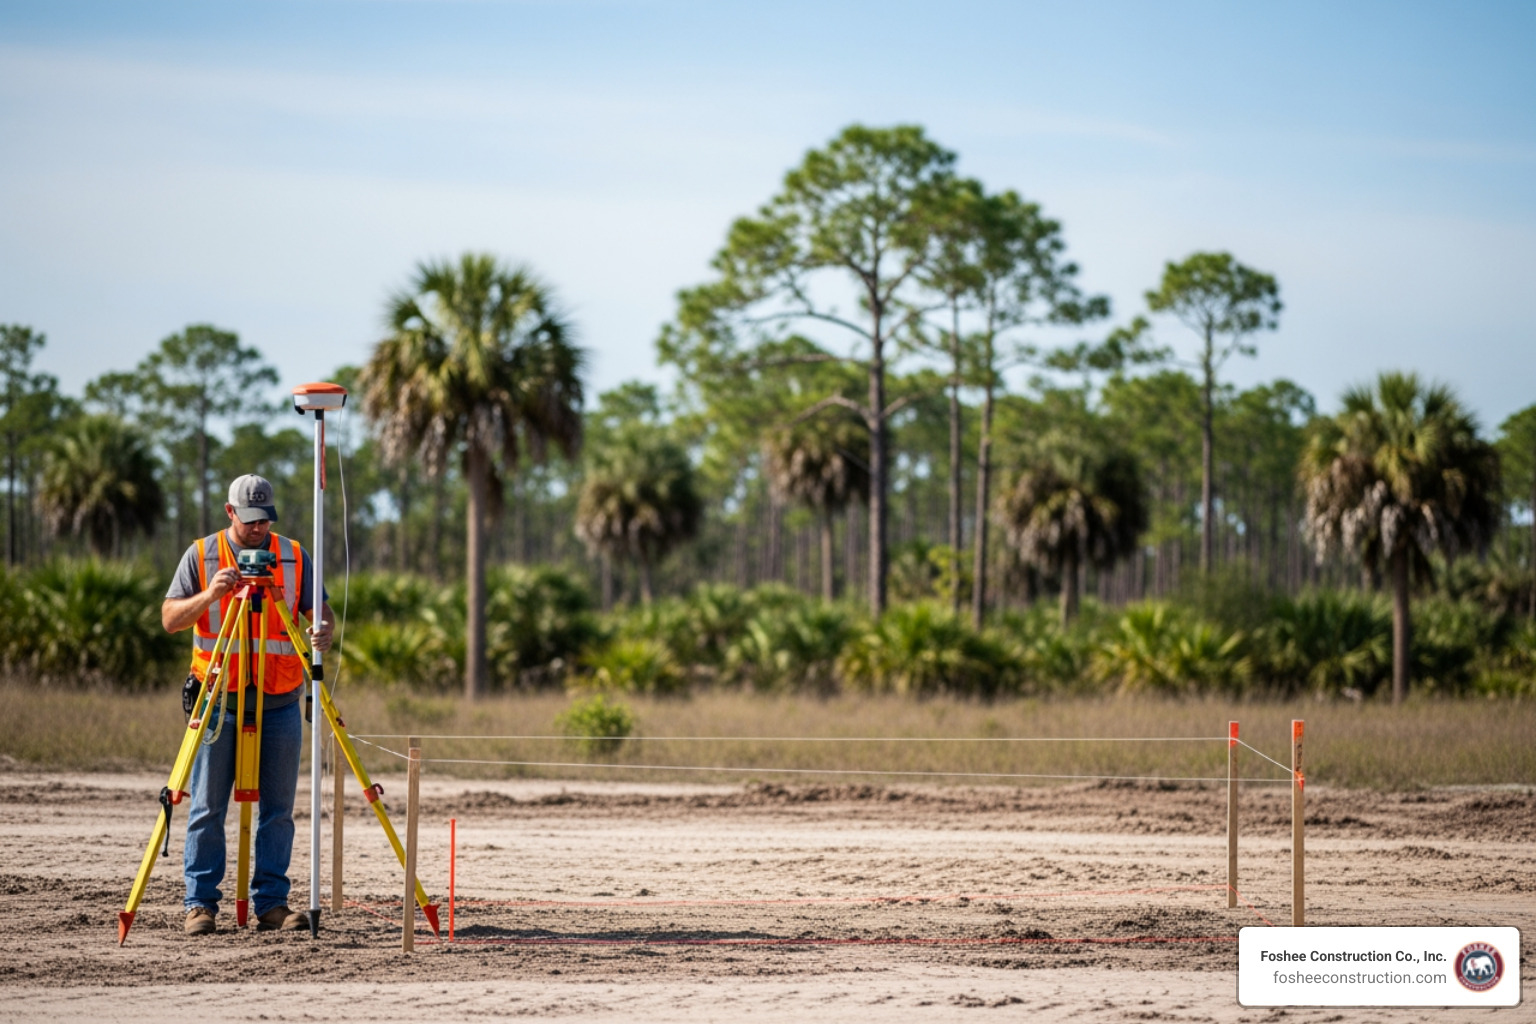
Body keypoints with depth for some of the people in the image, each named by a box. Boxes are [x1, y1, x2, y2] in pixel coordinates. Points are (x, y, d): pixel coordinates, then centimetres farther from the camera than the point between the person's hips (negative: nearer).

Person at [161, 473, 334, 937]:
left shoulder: (294, 557, 8)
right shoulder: (201, 555, 4)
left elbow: (319, 611, 6)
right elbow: (170, 619, 0)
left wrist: (323, 631, -18)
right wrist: (210, 595, -17)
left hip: (279, 703, 2)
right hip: (218, 700, -2)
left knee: (278, 809, 1)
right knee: (208, 807, -1)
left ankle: (271, 902, 6)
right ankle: (201, 903, 3)